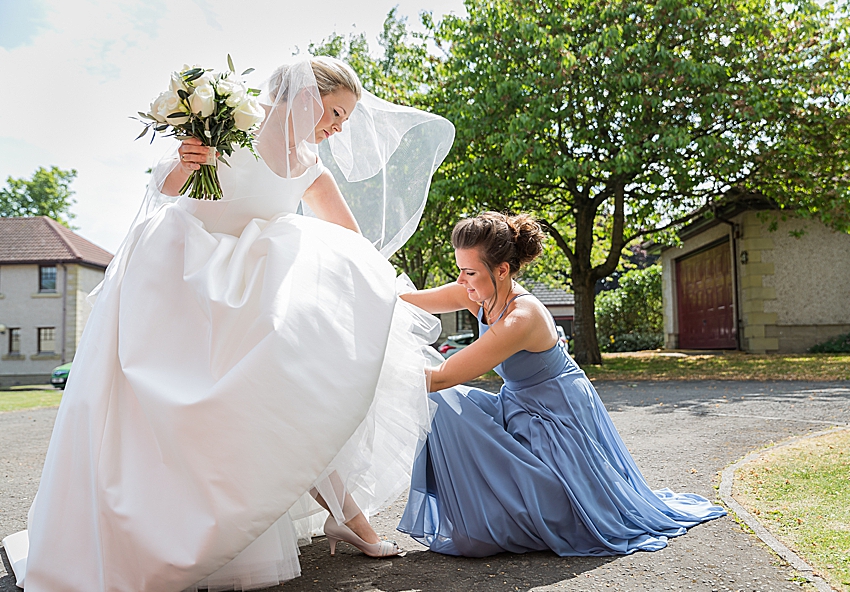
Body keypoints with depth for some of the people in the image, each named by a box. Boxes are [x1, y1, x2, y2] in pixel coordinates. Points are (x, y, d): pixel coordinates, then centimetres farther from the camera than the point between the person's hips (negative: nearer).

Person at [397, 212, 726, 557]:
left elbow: (442, 377, -32)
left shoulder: (521, 319, -34)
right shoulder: (478, 294, -11)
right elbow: (402, 302, -7)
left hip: (558, 420, -7)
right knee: (442, 404, -11)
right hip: (518, 408, 7)